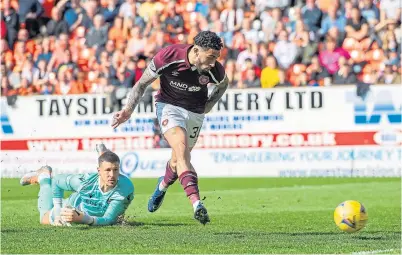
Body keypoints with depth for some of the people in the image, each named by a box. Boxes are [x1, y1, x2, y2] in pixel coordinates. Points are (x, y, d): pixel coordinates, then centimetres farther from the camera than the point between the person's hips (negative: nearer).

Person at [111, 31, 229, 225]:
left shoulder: (216, 71, -19)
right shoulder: (168, 57, -25)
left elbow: (223, 84, 9)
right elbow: (142, 83, -9)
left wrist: (207, 107, 3)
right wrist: (128, 109, -16)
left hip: (195, 112, 3)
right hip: (169, 105, -3)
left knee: (178, 161, 10)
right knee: (181, 149, -26)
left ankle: (163, 186, 47)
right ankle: (196, 204, -38)